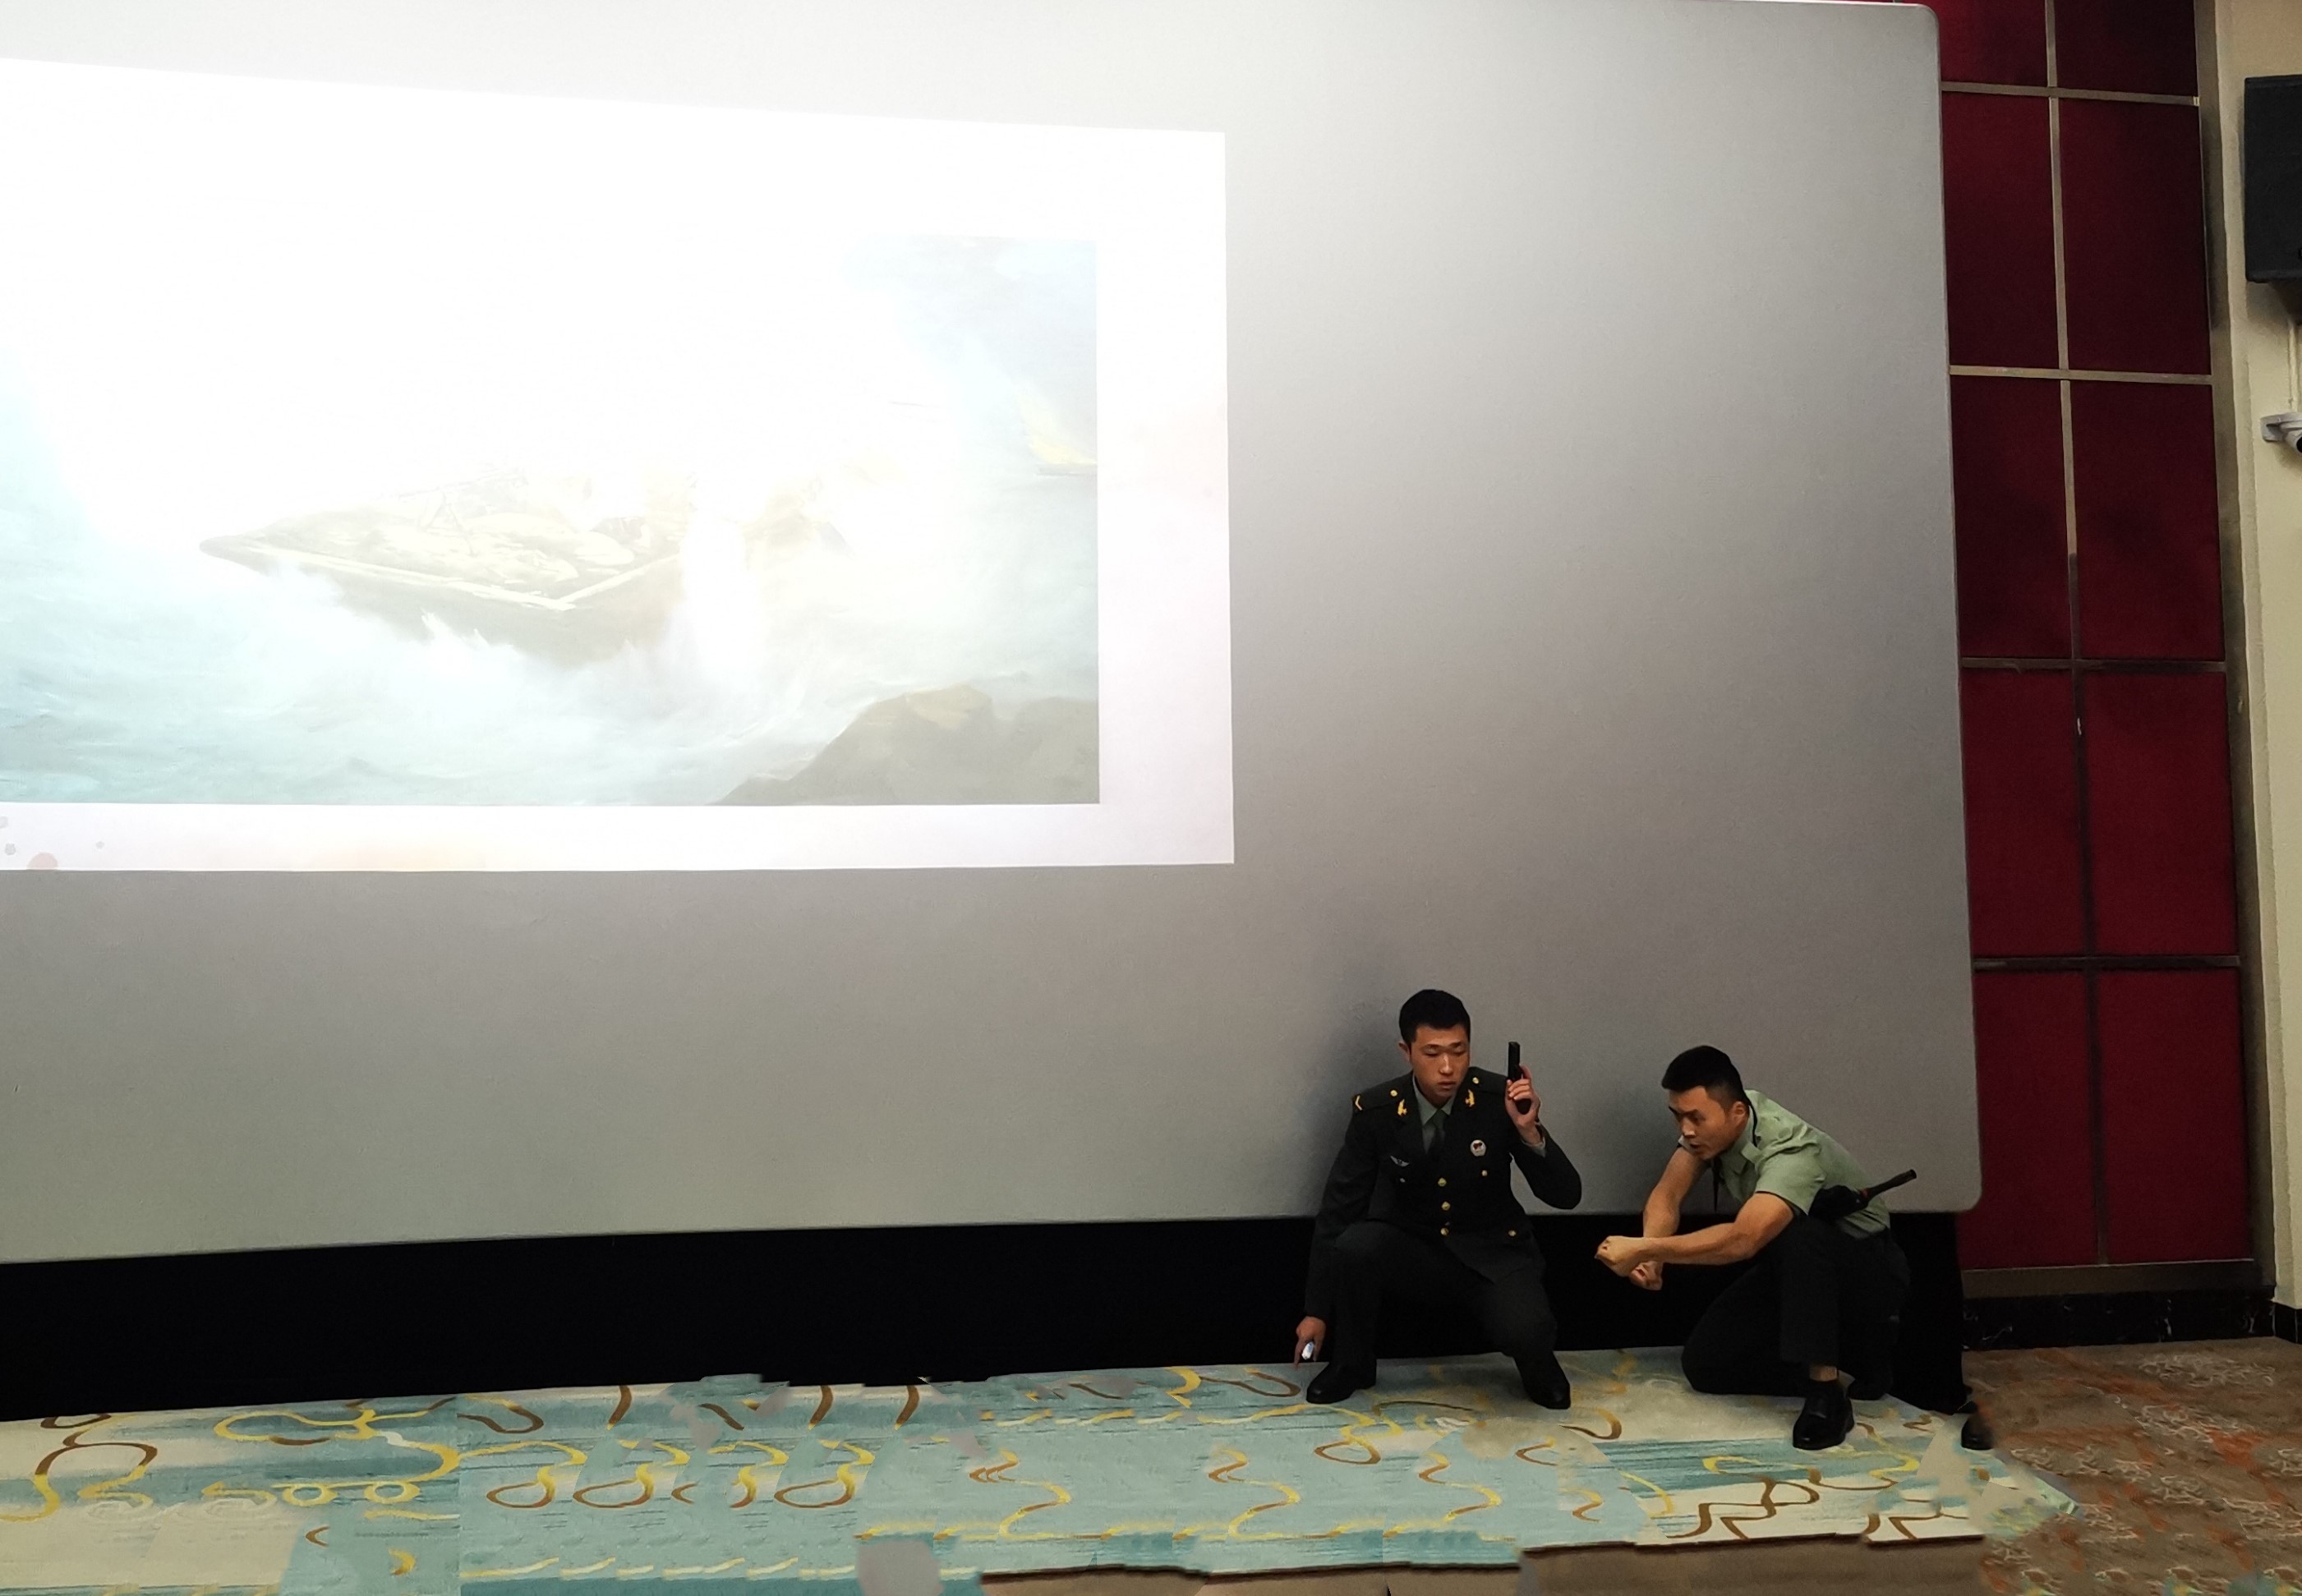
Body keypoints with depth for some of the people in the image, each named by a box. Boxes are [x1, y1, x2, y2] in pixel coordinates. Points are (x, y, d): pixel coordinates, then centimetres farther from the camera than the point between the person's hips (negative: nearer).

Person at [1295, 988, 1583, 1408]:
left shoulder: (1499, 1099, -15)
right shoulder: (1374, 1109, -13)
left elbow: (1566, 1196, -13)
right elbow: (1339, 1208, -6)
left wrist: (1529, 1131, -32)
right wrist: (1316, 1310, -5)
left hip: (1492, 1254, -1)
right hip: (1413, 1250, 1)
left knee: (1525, 1332, -31)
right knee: (1354, 1245, -30)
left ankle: (1538, 1366, 8)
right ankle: (1351, 1365, -2)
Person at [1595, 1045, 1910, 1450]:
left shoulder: (1791, 1152, -36)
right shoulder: (1712, 1120, -12)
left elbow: (1743, 1240, -50)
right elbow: (1666, 1197, -11)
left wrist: (1642, 1249, -46)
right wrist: (1651, 1259, -30)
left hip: (1869, 1272, -8)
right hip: (1795, 1269, 8)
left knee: (1794, 1233, -40)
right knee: (1704, 1363, -5)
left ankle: (1826, 1392, -29)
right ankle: (1853, 1353, 7)